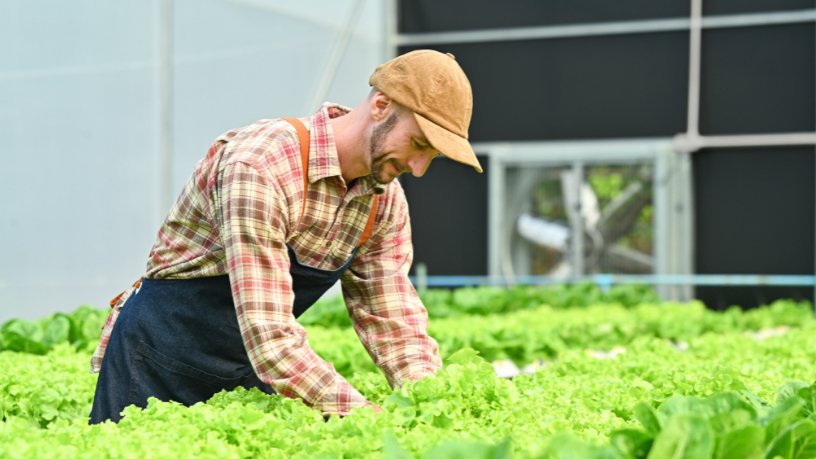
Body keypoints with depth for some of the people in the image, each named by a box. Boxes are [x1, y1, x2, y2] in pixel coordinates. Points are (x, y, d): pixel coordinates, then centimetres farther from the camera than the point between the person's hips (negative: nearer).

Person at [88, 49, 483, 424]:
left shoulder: (387, 200, -5)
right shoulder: (259, 167, -30)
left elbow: (394, 324, -1)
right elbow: (269, 334, -35)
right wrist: (362, 414, -37)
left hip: (250, 372, 7)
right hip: (161, 364, -6)